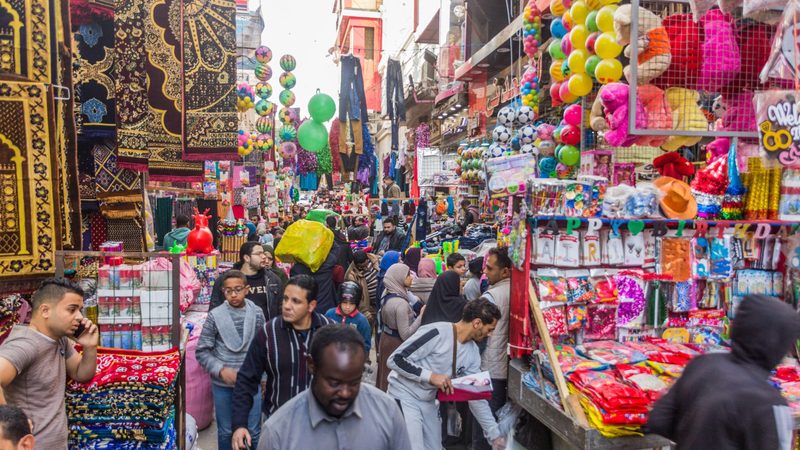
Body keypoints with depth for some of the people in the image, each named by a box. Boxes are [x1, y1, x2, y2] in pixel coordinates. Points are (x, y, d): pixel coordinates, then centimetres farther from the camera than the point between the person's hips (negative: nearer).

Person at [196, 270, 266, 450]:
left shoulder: (257, 314, -4)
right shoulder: (215, 316, -8)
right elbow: (202, 351, -5)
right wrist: (221, 370, -16)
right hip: (222, 384, 0)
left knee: (253, 431, 11)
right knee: (226, 432, 15)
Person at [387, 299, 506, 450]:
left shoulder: (473, 351, 0)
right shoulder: (436, 333, -24)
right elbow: (395, 360, -24)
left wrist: (495, 434, 6)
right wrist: (431, 376, -28)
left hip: (428, 402, 8)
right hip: (404, 397, -7)